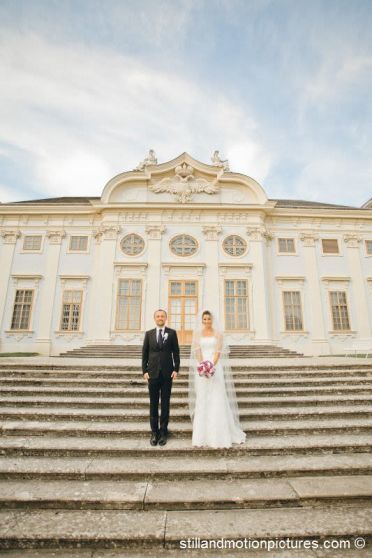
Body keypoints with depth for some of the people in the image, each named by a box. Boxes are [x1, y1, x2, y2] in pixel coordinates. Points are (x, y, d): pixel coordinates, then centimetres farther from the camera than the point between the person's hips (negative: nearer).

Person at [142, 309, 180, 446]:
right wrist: (144, 371, -1)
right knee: (153, 404, 8)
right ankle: (154, 431, 21)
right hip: (153, 373, 1)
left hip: (167, 373, -1)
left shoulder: (172, 333, 2)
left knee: (165, 404, 7)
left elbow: (176, 352, 2)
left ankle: (163, 432, 19)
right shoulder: (149, 333, 5)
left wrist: (176, 369, -5)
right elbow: (144, 353, 6)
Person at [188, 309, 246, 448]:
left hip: (216, 367, -1)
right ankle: (203, 433, 13)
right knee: (202, 399, 3)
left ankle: (220, 433, 9)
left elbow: (218, 351, -6)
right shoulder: (197, 333, 5)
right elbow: (197, 351, -3)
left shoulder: (218, 333, 3)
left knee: (218, 398, -2)